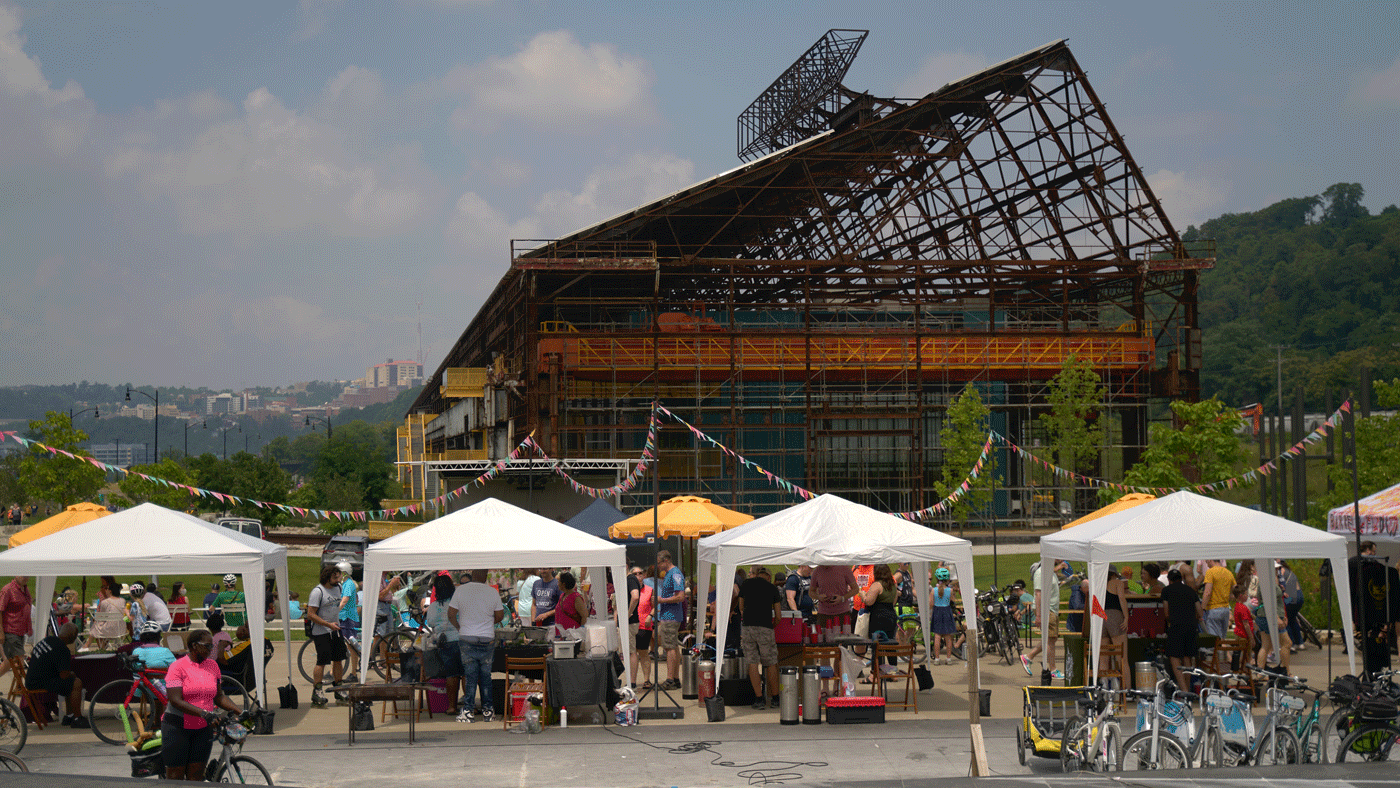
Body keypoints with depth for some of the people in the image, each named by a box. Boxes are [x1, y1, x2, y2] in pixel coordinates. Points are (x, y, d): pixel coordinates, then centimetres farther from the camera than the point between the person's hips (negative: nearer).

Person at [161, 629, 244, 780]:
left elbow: (219, 696, 14)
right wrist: (204, 713, -29)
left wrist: (239, 711, -1)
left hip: (203, 728, 5)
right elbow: (176, 700, -19)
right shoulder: (178, 667, -11)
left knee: (196, 776, 3)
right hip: (178, 727, -5)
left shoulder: (212, 666, 7)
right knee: (175, 776, -2)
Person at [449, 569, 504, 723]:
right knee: (485, 675, 10)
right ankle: (487, 710, 13)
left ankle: (467, 711, 0)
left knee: (469, 675, 3)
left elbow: (451, 615, -2)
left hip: (467, 639, 0)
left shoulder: (460, 590, -5)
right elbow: (500, 616, 4)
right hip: (487, 639, 0)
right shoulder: (493, 592, -3)